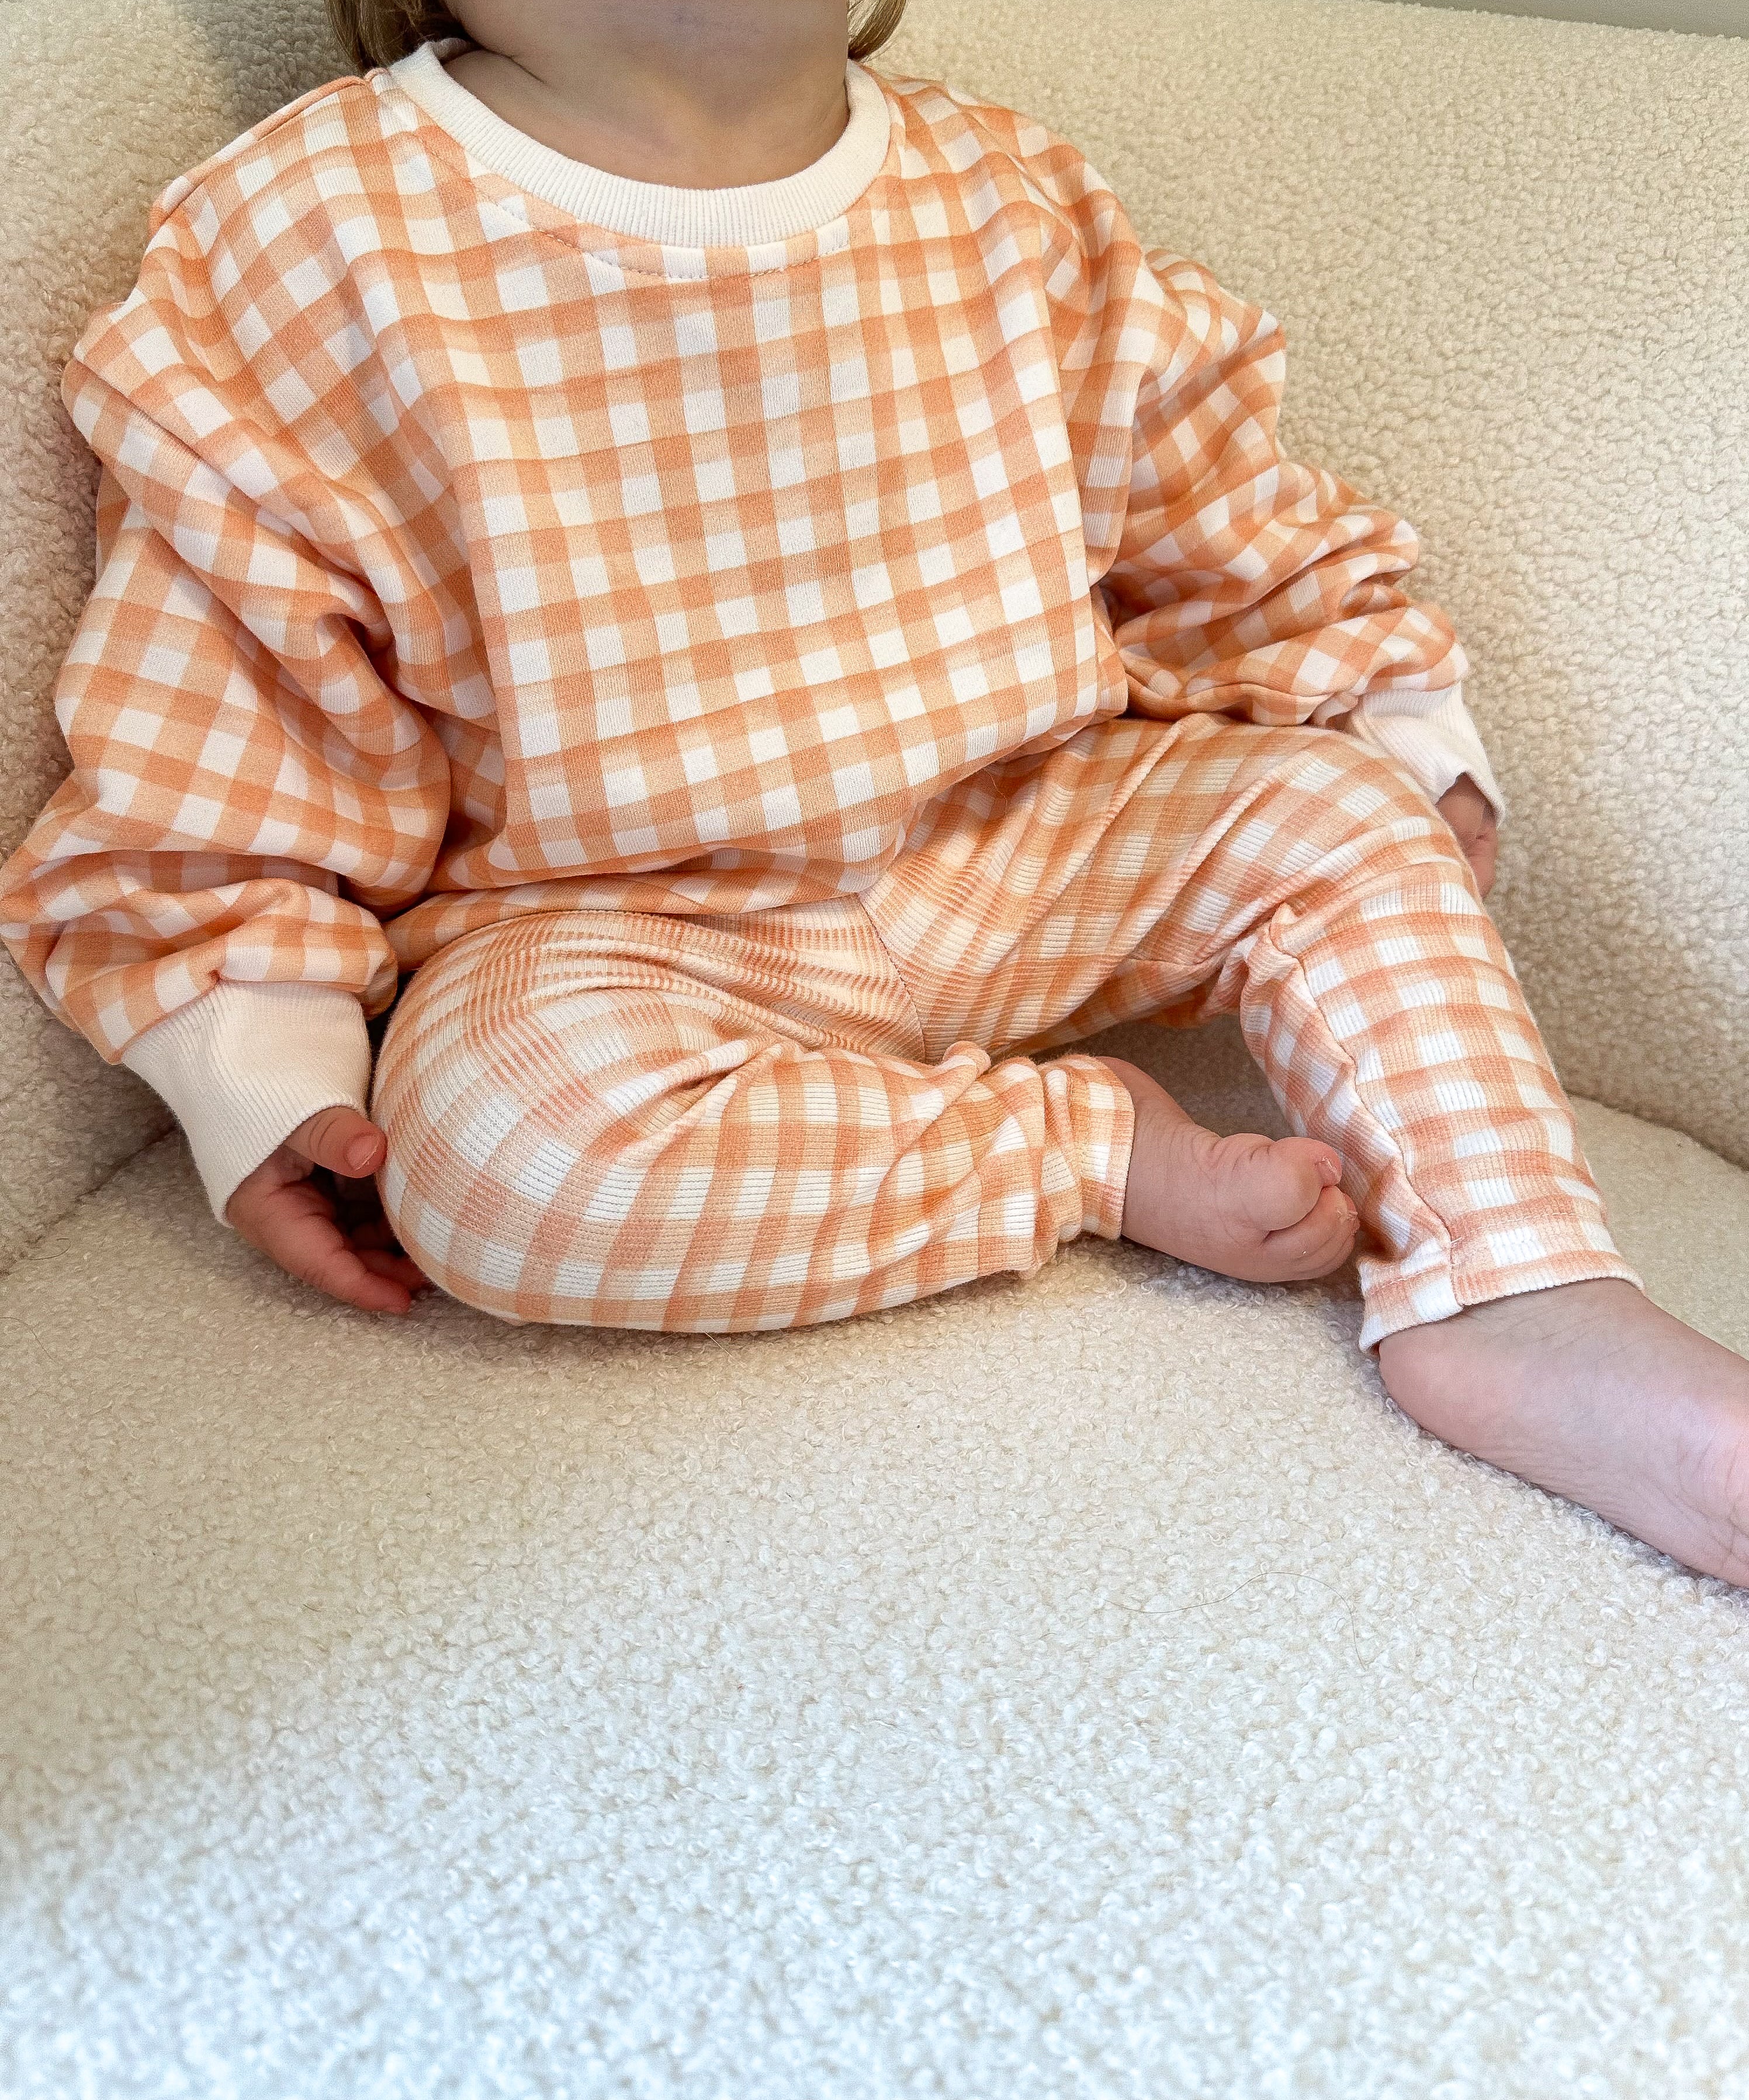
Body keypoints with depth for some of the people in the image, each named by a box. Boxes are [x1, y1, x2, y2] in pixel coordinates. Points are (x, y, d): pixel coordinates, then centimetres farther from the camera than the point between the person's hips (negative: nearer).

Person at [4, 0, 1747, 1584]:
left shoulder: (1007, 204, 0)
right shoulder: (317, 239, -13)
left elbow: (1224, 538, 15)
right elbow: (210, 761, -10)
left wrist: (1403, 738, 10)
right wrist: (269, 1090, -15)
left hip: (1013, 857, 5)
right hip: (595, 929, -4)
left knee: (1335, 806, -8)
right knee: (502, 1135, -34)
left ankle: (1519, 1306, -21)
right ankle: (1090, 1145, -19)